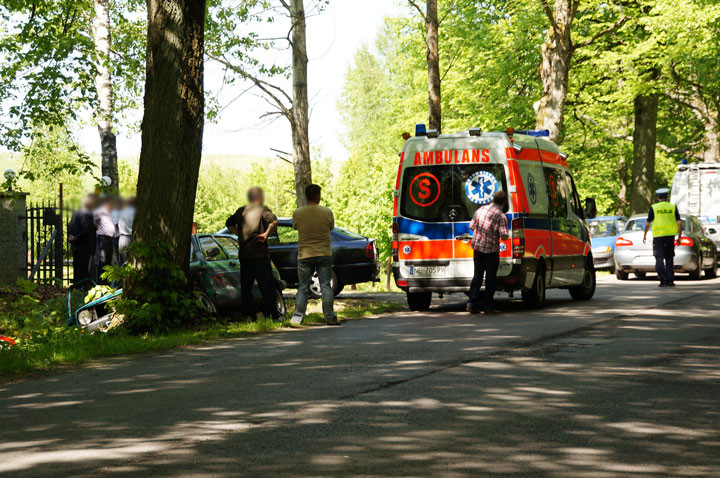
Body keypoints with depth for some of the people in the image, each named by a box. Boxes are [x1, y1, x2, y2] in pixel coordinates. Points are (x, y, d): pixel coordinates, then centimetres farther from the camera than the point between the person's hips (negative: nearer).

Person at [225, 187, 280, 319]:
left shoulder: (241, 211, 13)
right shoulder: (262, 209, -4)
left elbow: (229, 223, 24)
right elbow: (273, 220, -22)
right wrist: (266, 234, -12)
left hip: (243, 254, 5)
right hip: (260, 254, -5)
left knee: (245, 287, 11)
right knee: (267, 286, -1)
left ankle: (251, 315, 8)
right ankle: (272, 314, -4)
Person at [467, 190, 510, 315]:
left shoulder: (480, 210, 7)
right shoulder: (501, 216, -13)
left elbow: (472, 226, 17)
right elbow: (504, 236, -19)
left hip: (477, 247, 5)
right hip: (491, 249, -5)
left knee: (477, 275, 14)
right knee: (490, 277, 4)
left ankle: (472, 303, 8)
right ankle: (488, 306, 6)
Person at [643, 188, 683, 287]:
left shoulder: (654, 208, -1)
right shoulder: (673, 207, 4)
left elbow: (648, 224, 0)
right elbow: (679, 223, -2)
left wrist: (645, 235, 14)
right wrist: (679, 236, 5)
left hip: (658, 235, -2)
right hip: (670, 235, 2)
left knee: (659, 259, -1)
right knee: (669, 258, 12)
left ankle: (663, 280, -11)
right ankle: (670, 280, 8)